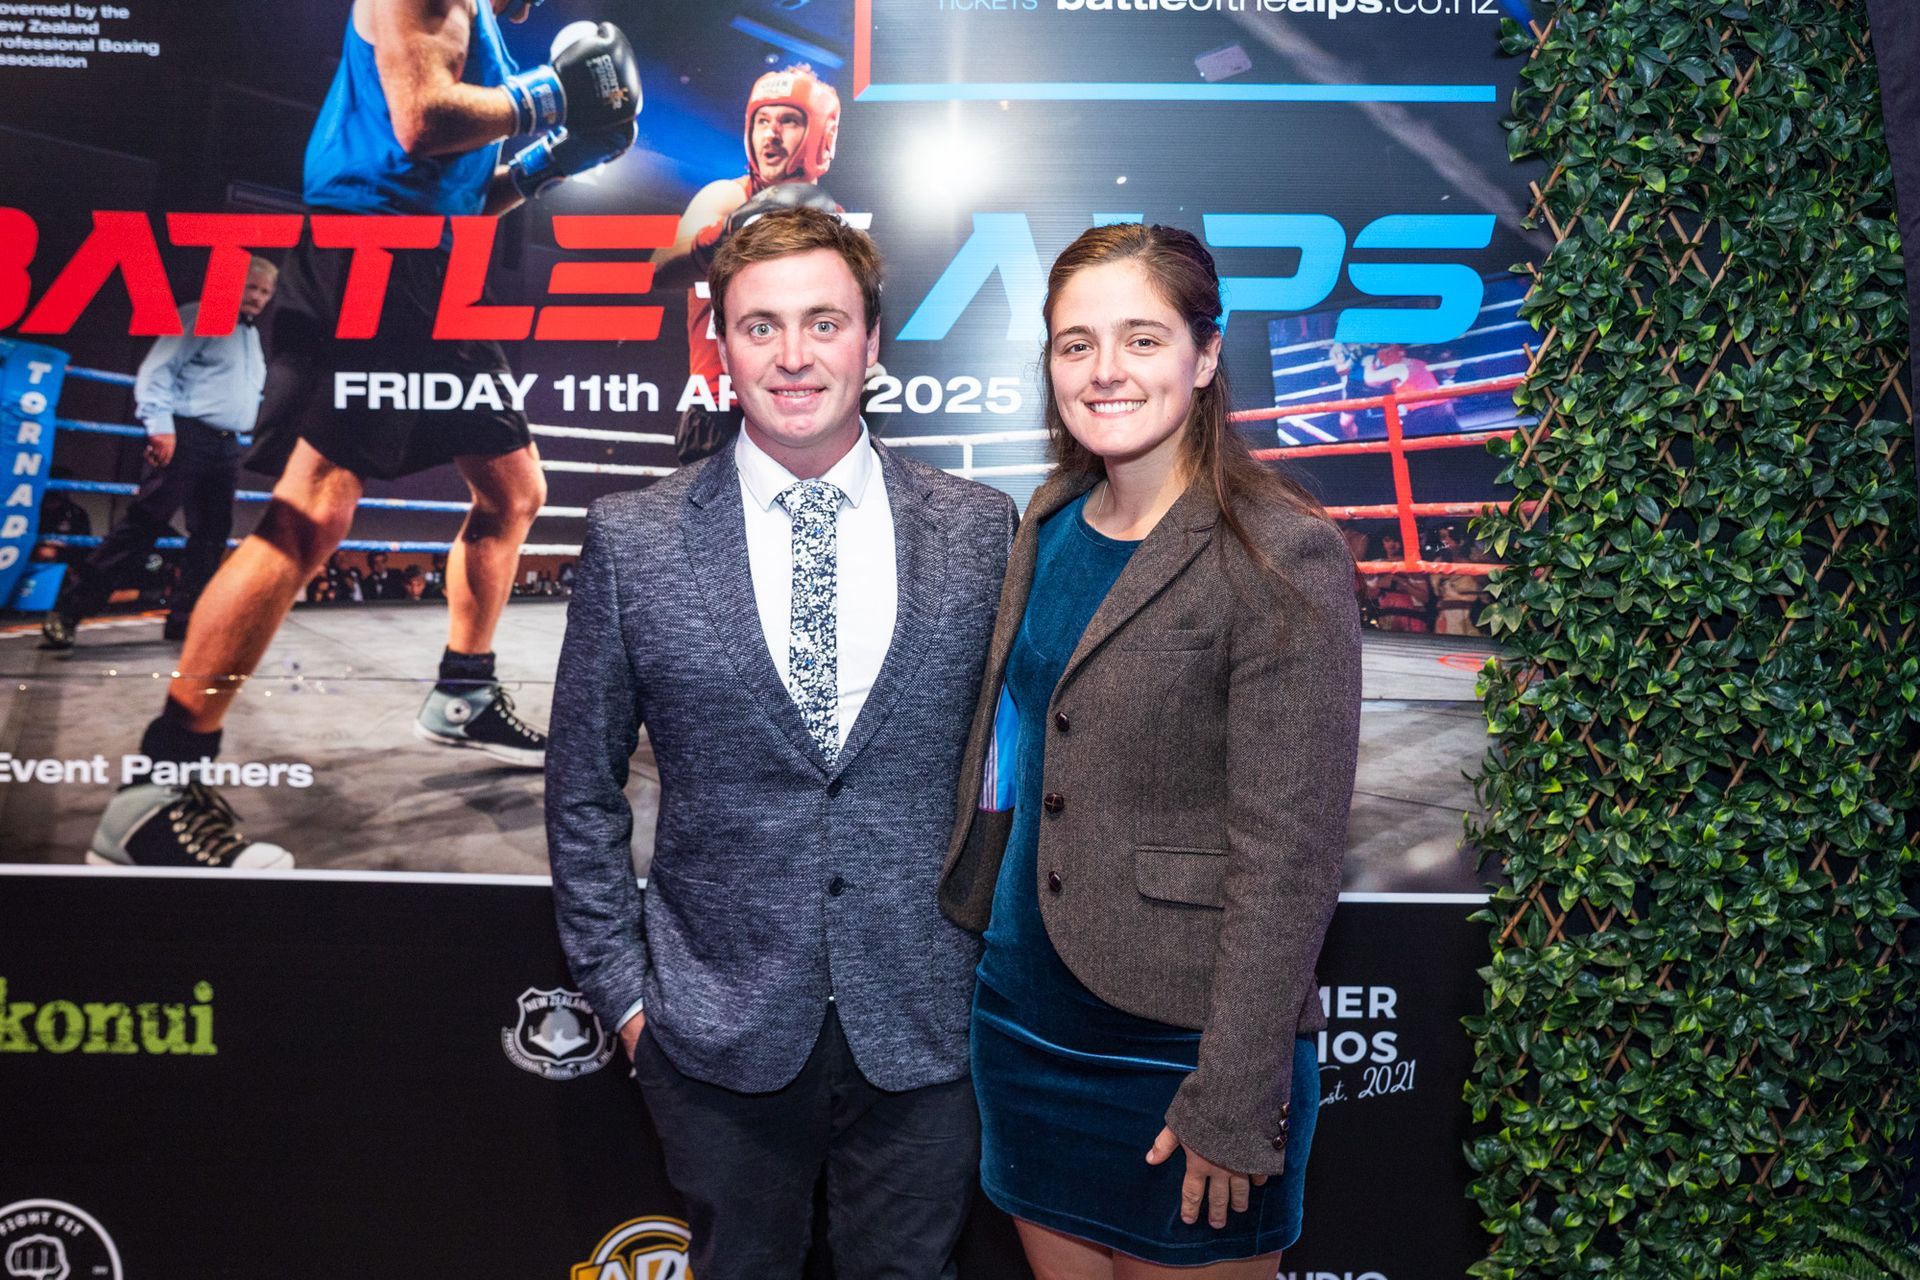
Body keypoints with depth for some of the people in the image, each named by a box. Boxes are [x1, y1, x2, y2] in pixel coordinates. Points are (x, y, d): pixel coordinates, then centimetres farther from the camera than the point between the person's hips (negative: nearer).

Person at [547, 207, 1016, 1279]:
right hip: (723, 1027, 0)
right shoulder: (632, 540, -5)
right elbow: (584, 790, 2)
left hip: (926, 1026, 1)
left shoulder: (980, 529, -3)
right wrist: (622, 987, 1)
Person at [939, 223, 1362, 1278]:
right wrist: (979, 931, 13)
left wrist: (1234, 1106, -17)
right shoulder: (1049, 523, 5)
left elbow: (1287, 853, -17)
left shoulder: (1282, 558, -16)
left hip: (1183, 1045, -6)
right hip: (1026, 1022, 6)